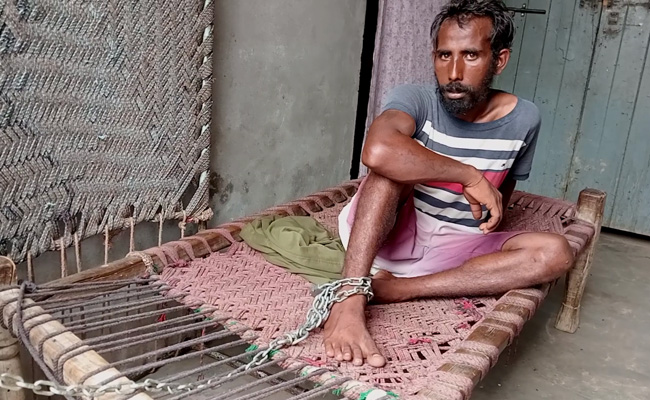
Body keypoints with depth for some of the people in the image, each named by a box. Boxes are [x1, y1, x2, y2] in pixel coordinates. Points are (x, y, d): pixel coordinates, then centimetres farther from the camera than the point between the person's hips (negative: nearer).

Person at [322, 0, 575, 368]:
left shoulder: (523, 119, -4)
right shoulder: (415, 99, -15)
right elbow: (377, 151, -40)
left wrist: (488, 211, 0)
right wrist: (470, 176, -33)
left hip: (449, 250, 4)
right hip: (385, 234, -3)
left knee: (556, 252, -18)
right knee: (394, 163, -29)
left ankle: (392, 288, -26)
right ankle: (348, 301, -39)